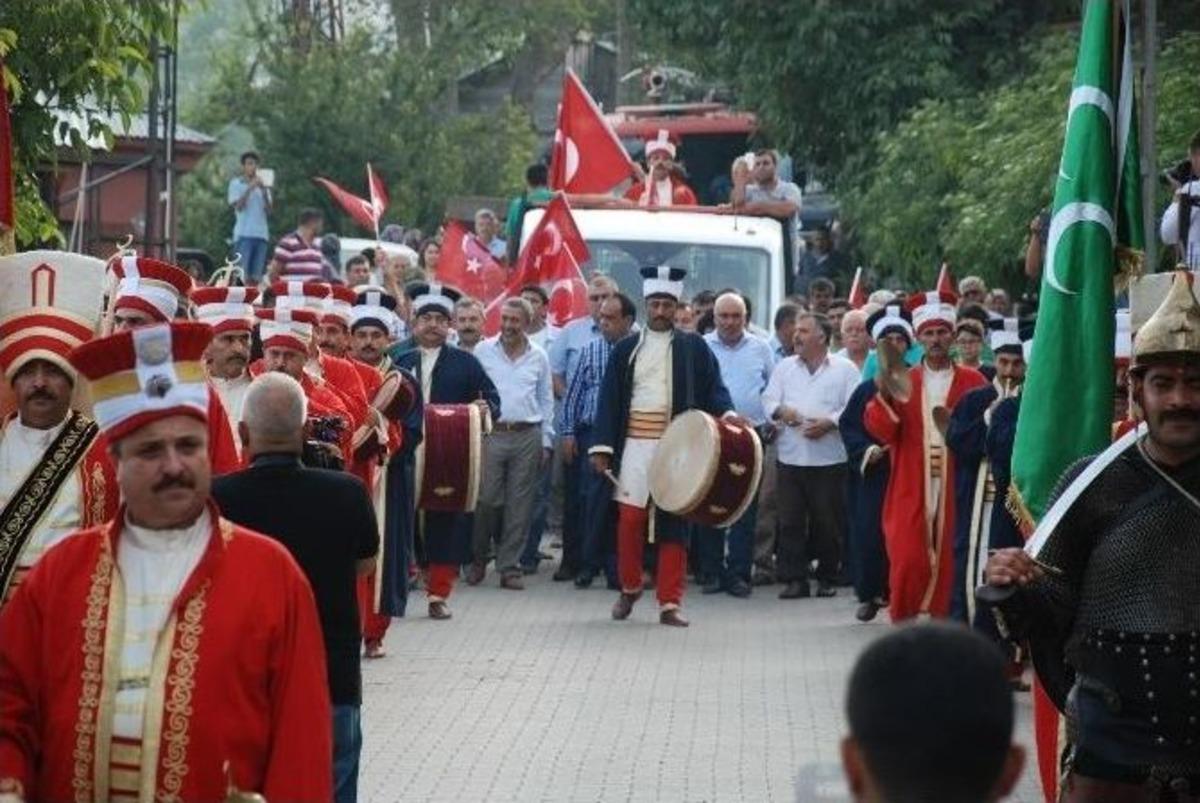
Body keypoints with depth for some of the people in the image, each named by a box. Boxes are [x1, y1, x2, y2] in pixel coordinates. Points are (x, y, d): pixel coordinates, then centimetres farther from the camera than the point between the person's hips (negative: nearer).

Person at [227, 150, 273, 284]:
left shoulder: (262, 185, 17)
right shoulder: (236, 183, 6)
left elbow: (268, 211, 7)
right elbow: (238, 206, -9)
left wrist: (264, 191, -7)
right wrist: (250, 188, -14)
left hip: (261, 233, 4)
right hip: (244, 234, -4)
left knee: (256, 276, 2)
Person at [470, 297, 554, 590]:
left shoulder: (538, 356, 9)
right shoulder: (483, 351, 3)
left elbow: (546, 401, 14)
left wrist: (546, 442, 9)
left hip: (527, 436, 2)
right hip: (491, 433, -2)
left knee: (520, 505, 2)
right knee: (487, 500, -5)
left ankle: (509, 566, 7)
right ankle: (478, 558, 14)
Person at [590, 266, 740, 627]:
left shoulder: (694, 348, 8)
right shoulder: (626, 350, 10)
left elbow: (713, 388, 5)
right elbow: (610, 400, 7)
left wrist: (727, 413, -16)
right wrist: (602, 446, 0)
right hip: (635, 445, 1)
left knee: (674, 523, 0)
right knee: (630, 518, -2)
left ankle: (670, 603, 4)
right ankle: (630, 587, 20)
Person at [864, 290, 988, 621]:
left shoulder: (973, 381, 5)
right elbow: (883, 432, -1)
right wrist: (884, 395, -17)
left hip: (955, 488, 0)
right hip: (911, 489, 0)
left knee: (950, 561, 1)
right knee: (907, 560, -5)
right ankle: (903, 623, 7)